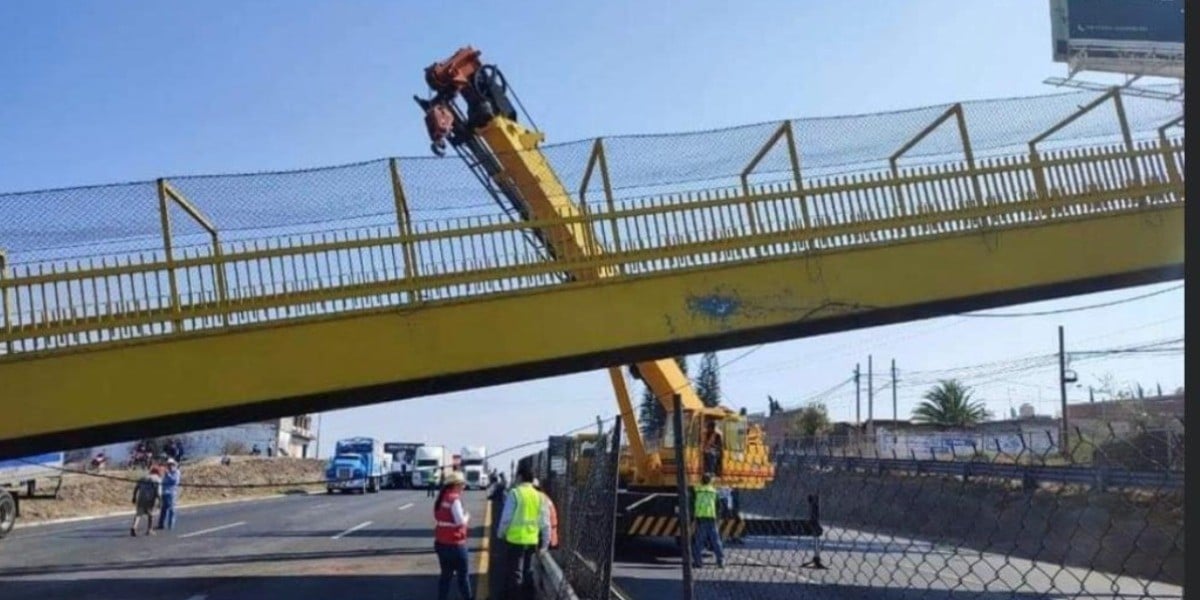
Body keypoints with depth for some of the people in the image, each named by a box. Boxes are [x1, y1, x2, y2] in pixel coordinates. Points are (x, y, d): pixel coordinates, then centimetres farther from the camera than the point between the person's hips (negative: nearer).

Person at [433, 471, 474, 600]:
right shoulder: (454, 499, -18)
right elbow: (460, 521, -22)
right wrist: (467, 517, -2)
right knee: (463, 574, 7)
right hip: (454, 544, -8)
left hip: (441, 542, 8)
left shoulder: (441, 498, 9)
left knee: (446, 574, 13)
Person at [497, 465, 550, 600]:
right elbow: (545, 522, 6)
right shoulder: (539, 496, 6)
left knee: (513, 573, 3)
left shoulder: (515, 493, -9)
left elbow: (507, 517, -10)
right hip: (533, 541, 5)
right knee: (528, 572, 16)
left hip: (515, 539, -5)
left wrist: (501, 533, 5)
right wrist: (545, 542, 12)